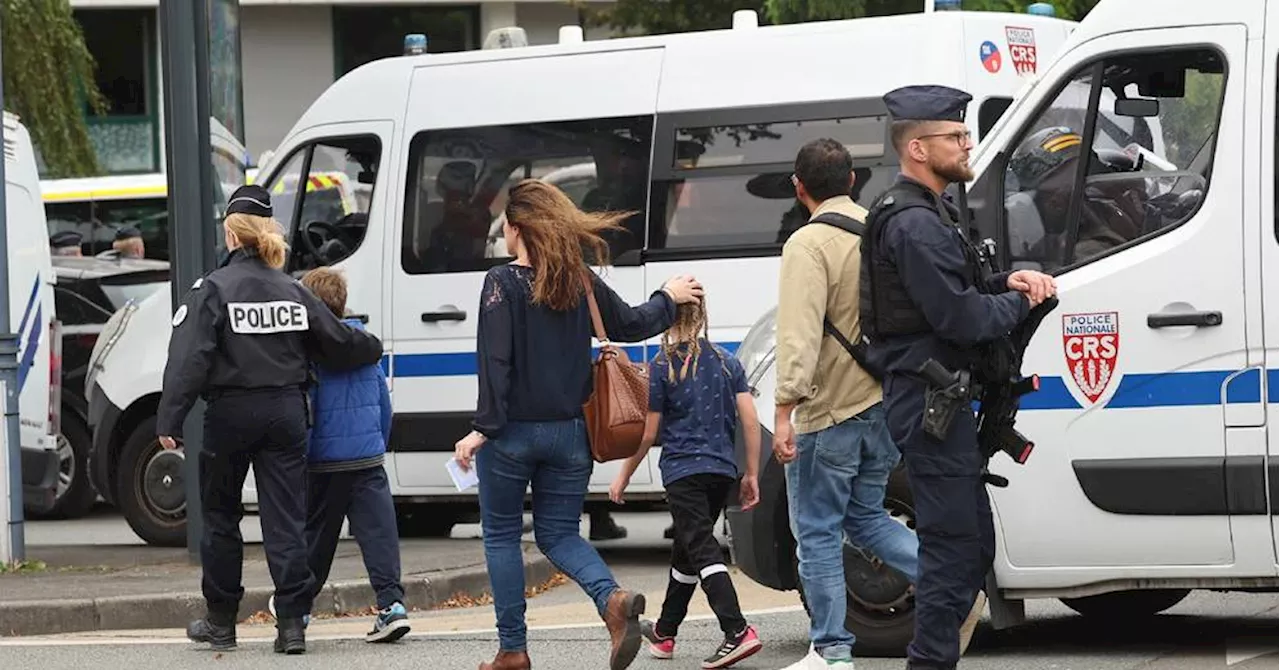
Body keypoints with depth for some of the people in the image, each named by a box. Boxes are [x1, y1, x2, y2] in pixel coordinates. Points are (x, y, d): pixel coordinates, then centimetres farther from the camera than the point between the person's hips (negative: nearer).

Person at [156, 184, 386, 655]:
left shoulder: (213, 289, -9)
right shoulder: (291, 291, 5)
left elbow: (189, 360, -16)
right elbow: (338, 342, 12)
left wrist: (169, 421, -17)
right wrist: (374, 350, 34)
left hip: (230, 414, -3)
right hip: (286, 413, 3)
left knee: (220, 516, 12)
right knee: (285, 519, 2)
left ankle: (221, 621, 19)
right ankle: (292, 624, -4)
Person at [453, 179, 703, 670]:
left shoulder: (503, 283, -12)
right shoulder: (580, 282, 3)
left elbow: (496, 362, -18)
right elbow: (630, 325, 14)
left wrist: (483, 428, -17)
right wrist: (667, 299, 33)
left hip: (513, 433, -5)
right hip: (568, 434, 5)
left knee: (501, 535, 10)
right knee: (559, 533, 13)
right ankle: (613, 600, -16)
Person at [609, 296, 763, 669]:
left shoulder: (662, 368, -6)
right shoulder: (727, 362, 7)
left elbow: (647, 433, -4)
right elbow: (750, 419, 2)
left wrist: (623, 477, 8)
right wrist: (752, 474, 9)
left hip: (683, 471, -6)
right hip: (722, 470, 6)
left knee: (702, 550, -12)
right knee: (686, 550, 19)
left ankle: (737, 632, -28)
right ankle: (664, 632, 31)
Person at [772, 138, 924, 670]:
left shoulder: (809, 244, -14)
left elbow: (800, 335, -22)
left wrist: (784, 410, -23)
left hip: (829, 412, -7)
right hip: (883, 405, 7)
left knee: (818, 534, 2)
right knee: (865, 517, 21)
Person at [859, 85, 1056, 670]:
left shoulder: (925, 214, 19)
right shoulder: (915, 224, -17)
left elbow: (953, 290, 23)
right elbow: (960, 318, -22)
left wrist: (1008, 281, 5)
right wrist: (1019, 302, -5)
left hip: (937, 398, 11)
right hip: (928, 399, -11)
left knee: (970, 541, 15)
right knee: (955, 541, -10)